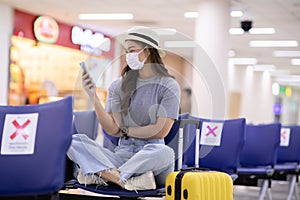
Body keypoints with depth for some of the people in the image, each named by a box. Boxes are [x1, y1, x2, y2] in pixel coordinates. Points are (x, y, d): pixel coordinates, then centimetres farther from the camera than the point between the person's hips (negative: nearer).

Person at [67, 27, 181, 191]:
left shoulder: (169, 86, 1)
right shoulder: (118, 86, 10)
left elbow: (160, 131, -7)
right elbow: (112, 129, 0)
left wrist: (127, 130, 2)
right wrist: (93, 97, -10)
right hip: (123, 154, 3)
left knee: (164, 152, -39)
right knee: (74, 141, -18)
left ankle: (100, 174, -29)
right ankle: (127, 181, -36)